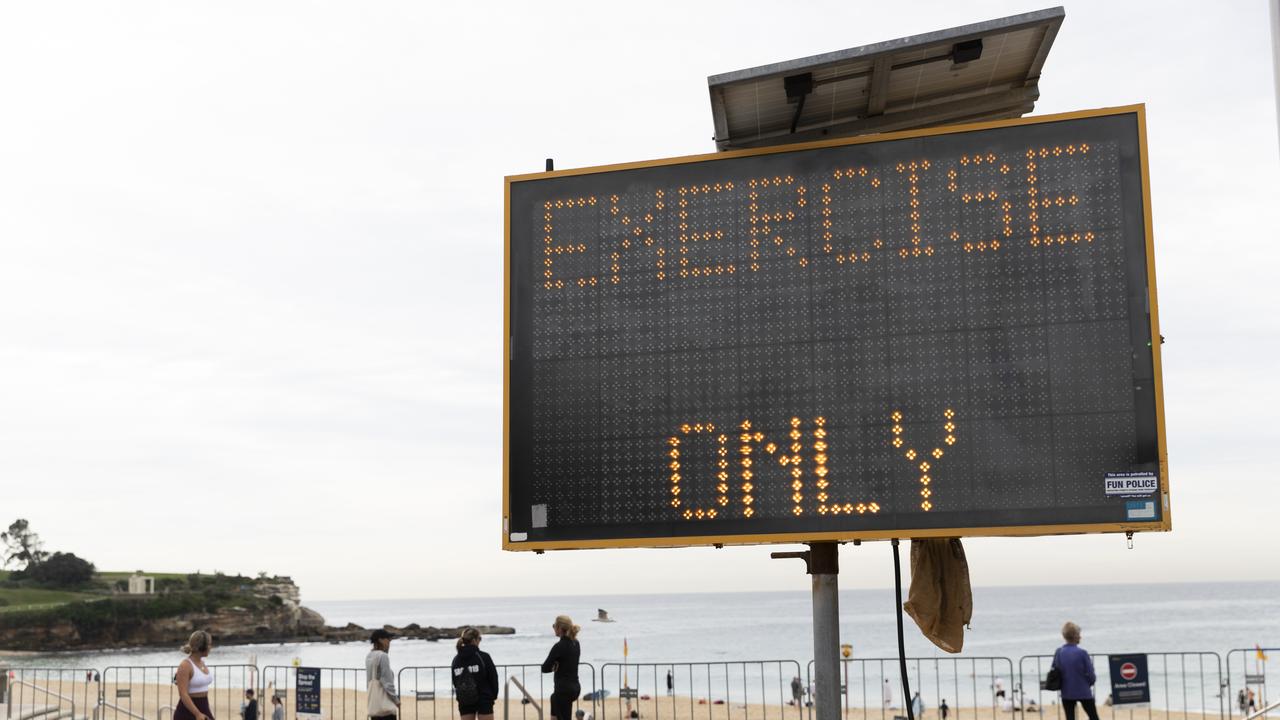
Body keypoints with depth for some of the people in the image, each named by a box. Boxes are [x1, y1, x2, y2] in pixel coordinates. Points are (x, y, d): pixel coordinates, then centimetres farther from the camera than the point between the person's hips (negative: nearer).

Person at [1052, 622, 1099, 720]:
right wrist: (1091, 681, 13)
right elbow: (1090, 674, -9)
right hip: (1083, 692, -3)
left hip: (1067, 693, 3)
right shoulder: (1082, 653, -15)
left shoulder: (1058, 652, -5)